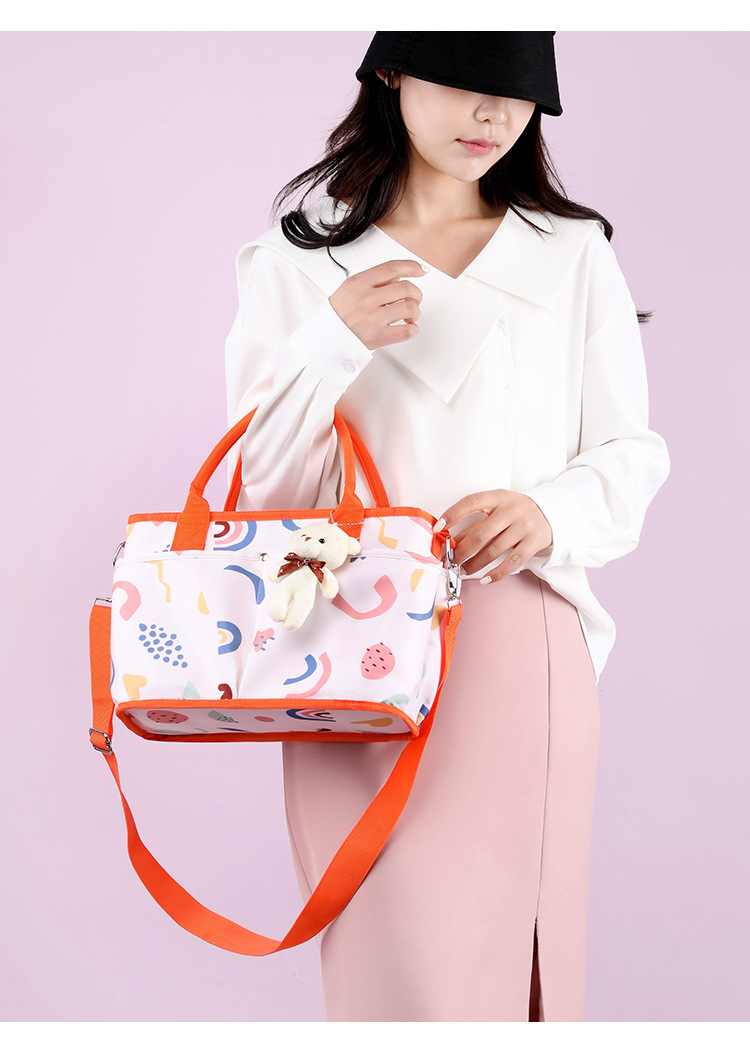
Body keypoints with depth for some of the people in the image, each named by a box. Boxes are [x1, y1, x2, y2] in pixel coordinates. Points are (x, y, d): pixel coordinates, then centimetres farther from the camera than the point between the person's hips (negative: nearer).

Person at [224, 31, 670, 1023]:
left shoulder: (572, 253, 9)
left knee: (516, 937, 1)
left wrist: (551, 510, -12)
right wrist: (332, 339, -10)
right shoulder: (297, 260, 8)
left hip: (518, 650, 1)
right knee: (394, 952, -4)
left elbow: (633, 451, 9)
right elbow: (257, 487, 4)